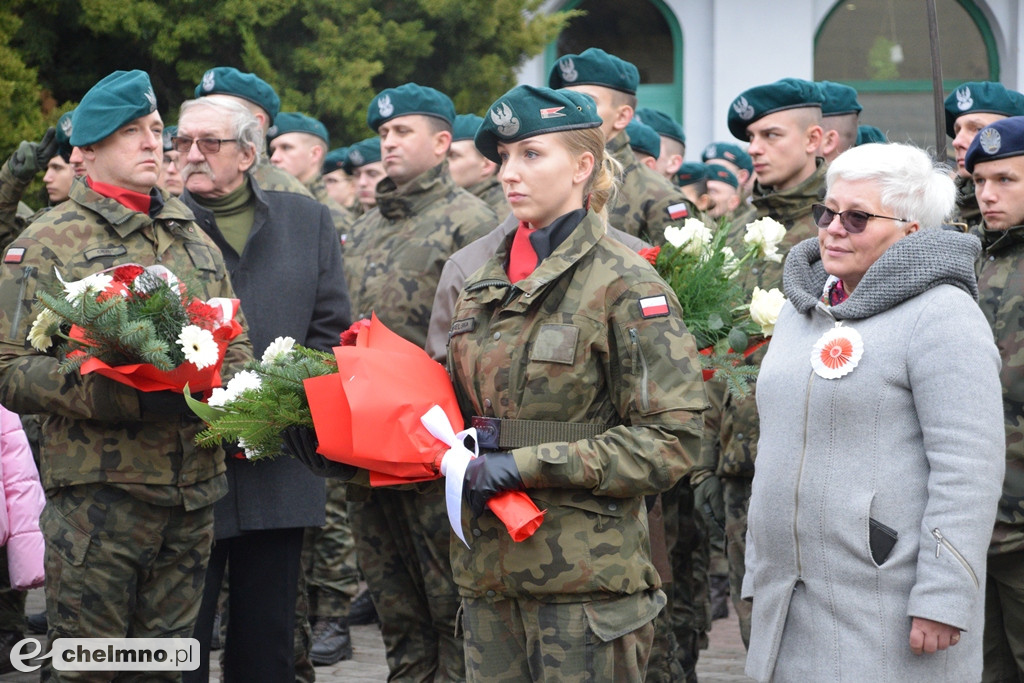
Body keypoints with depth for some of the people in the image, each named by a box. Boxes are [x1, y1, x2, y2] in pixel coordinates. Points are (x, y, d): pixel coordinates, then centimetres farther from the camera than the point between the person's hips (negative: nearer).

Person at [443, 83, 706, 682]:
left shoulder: (624, 284, -7)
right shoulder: (484, 284, 14)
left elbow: (672, 438, -13)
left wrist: (529, 464, -17)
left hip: (589, 577, -6)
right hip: (489, 566, 6)